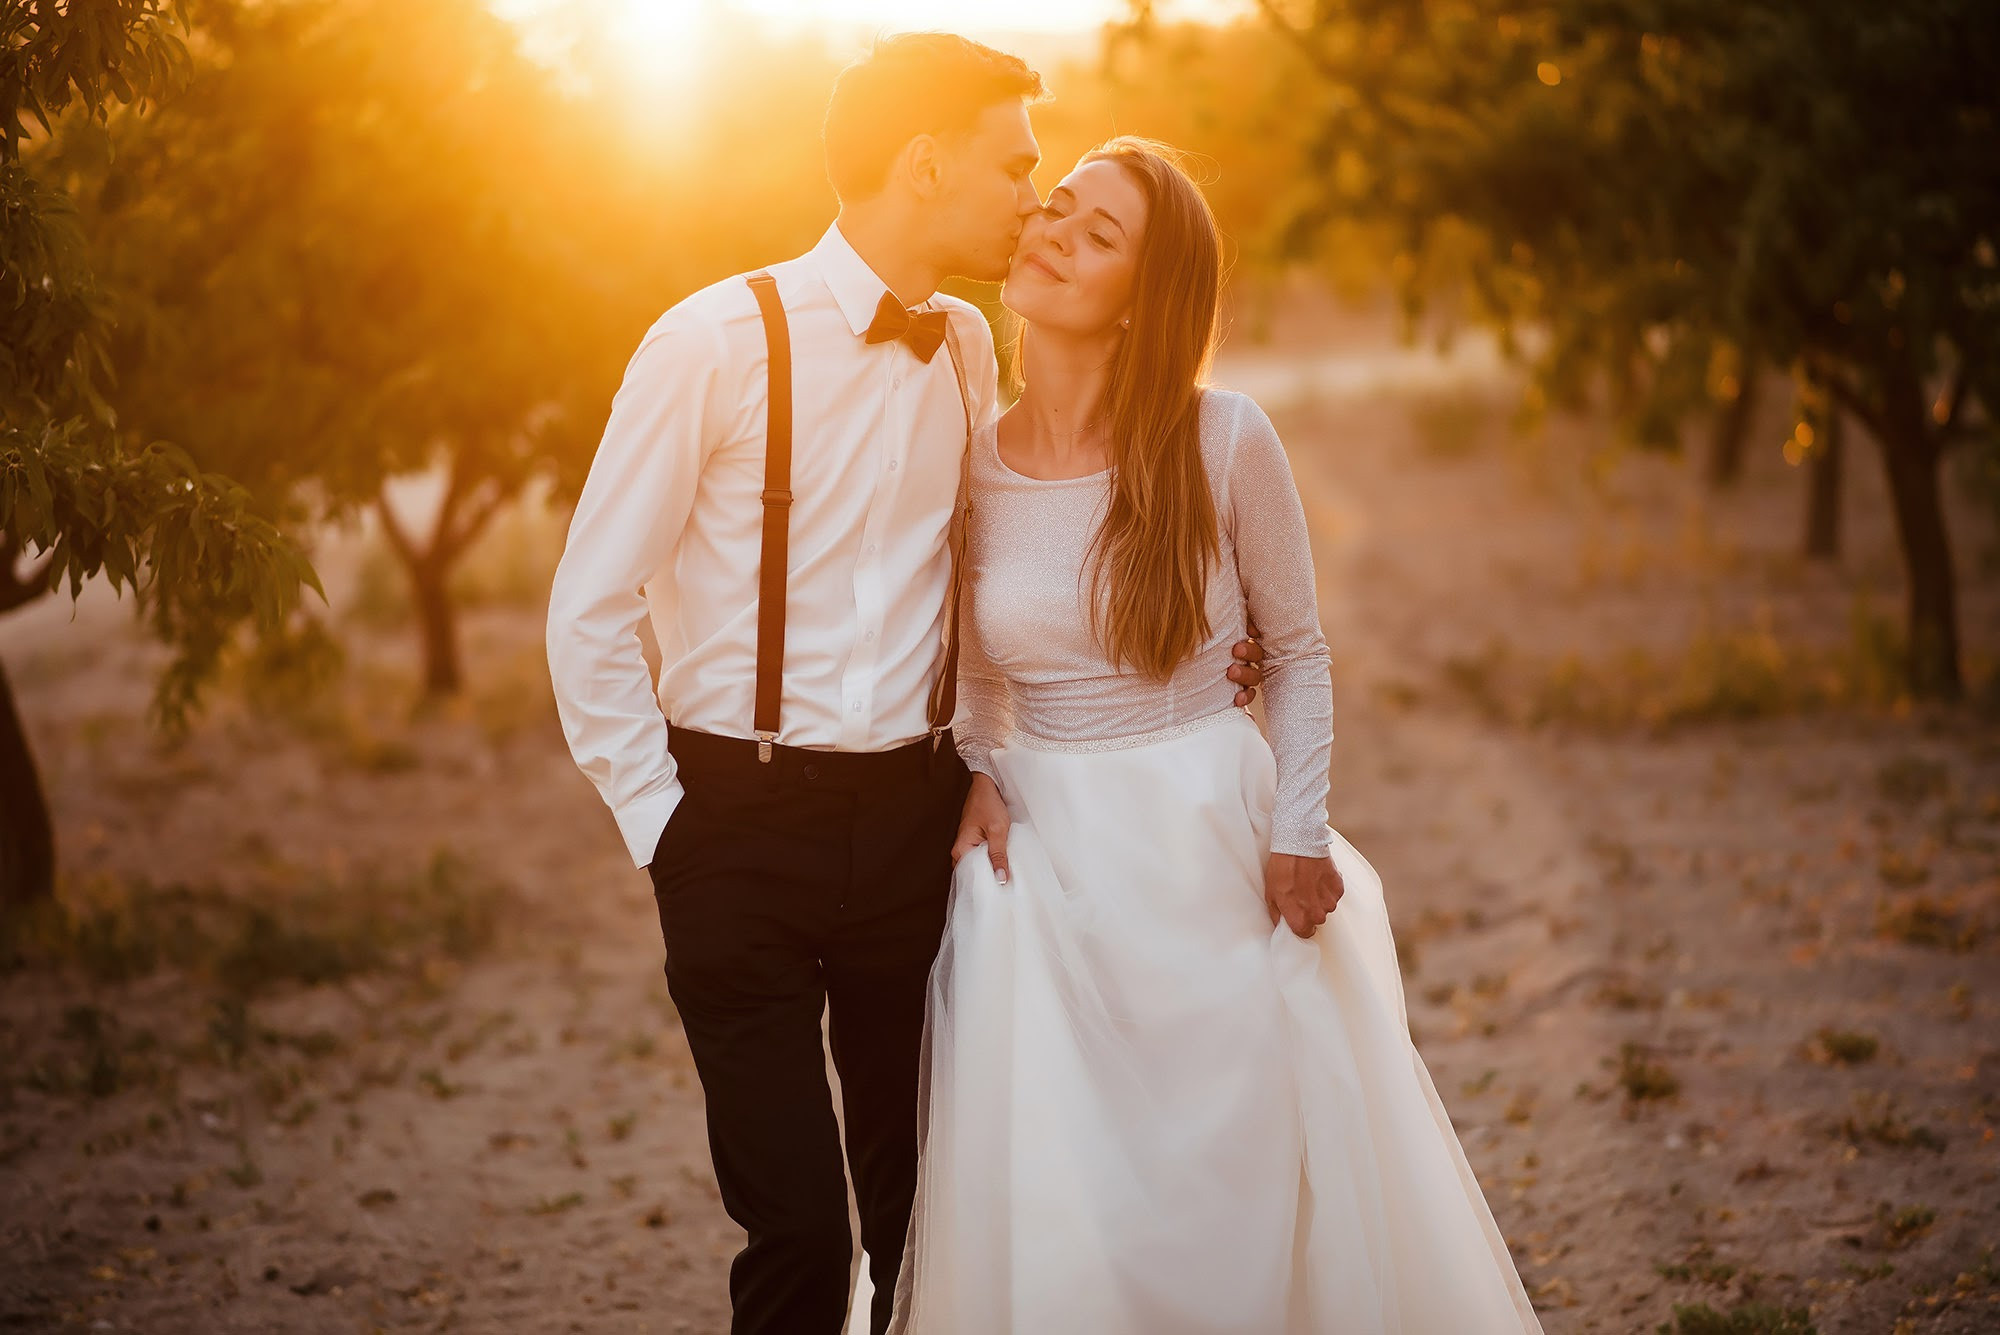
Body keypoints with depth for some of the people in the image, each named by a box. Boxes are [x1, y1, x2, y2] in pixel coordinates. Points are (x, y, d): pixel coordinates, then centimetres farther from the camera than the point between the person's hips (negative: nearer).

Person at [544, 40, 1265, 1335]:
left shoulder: (968, 350, 7)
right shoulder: (719, 342, -10)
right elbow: (589, 610, -6)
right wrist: (665, 825, -6)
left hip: (916, 822, 5)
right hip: (746, 828, -5)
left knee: (926, 1210, 9)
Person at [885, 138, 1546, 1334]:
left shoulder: (1225, 443, -8)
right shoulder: (972, 463, -1)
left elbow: (1299, 651, 2)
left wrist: (1299, 837, -3)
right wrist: (978, 775, -2)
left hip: (1210, 839, -2)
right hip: (1043, 853, 2)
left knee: (1239, 1181, 8)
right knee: (1052, 1219, 5)